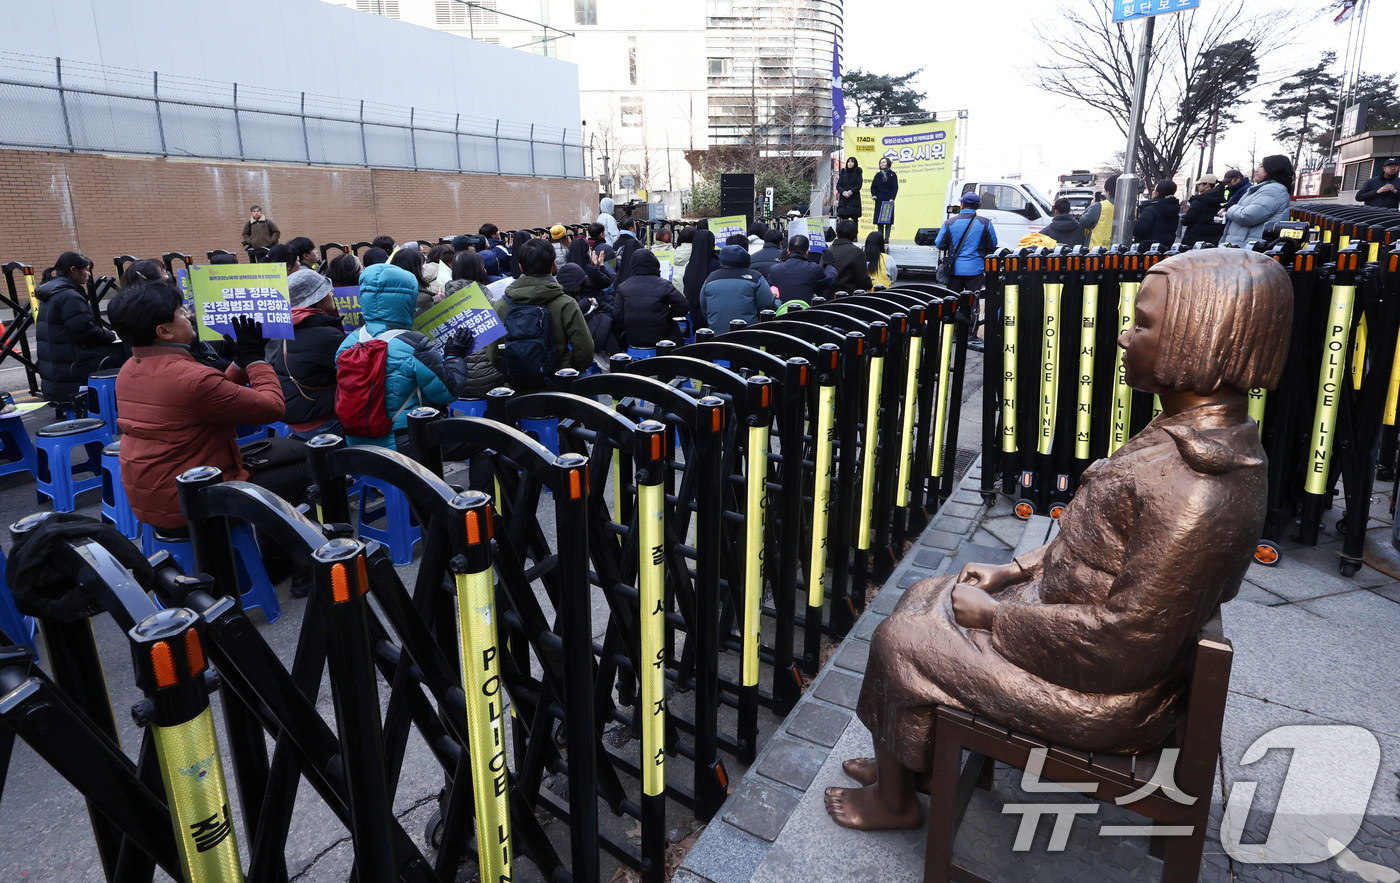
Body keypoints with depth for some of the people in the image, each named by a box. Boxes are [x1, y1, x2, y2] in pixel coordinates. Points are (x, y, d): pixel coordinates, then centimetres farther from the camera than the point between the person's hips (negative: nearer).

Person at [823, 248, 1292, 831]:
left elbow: (1125, 644, -29)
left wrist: (994, 614, -19)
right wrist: (1018, 568, 4)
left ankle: (893, 801, 25)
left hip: (1101, 692, -9)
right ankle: (905, 762, 29)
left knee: (897, 641, -1)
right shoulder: (1199, 436, -1)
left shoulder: (1192, 493, -34)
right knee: (923, 597, 13)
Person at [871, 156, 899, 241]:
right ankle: (880, 237, 2)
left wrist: (892, 198, -13)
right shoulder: (878, 175, 14)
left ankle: (887, 238, -7)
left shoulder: (892, 174, 4)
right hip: (879, 200, 3)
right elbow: (873, 186, 11)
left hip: (888, 199, -3)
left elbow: (895, 187, -1)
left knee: (888, 218, -6)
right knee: (879, 219, -1)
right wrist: (873, 195, -7)